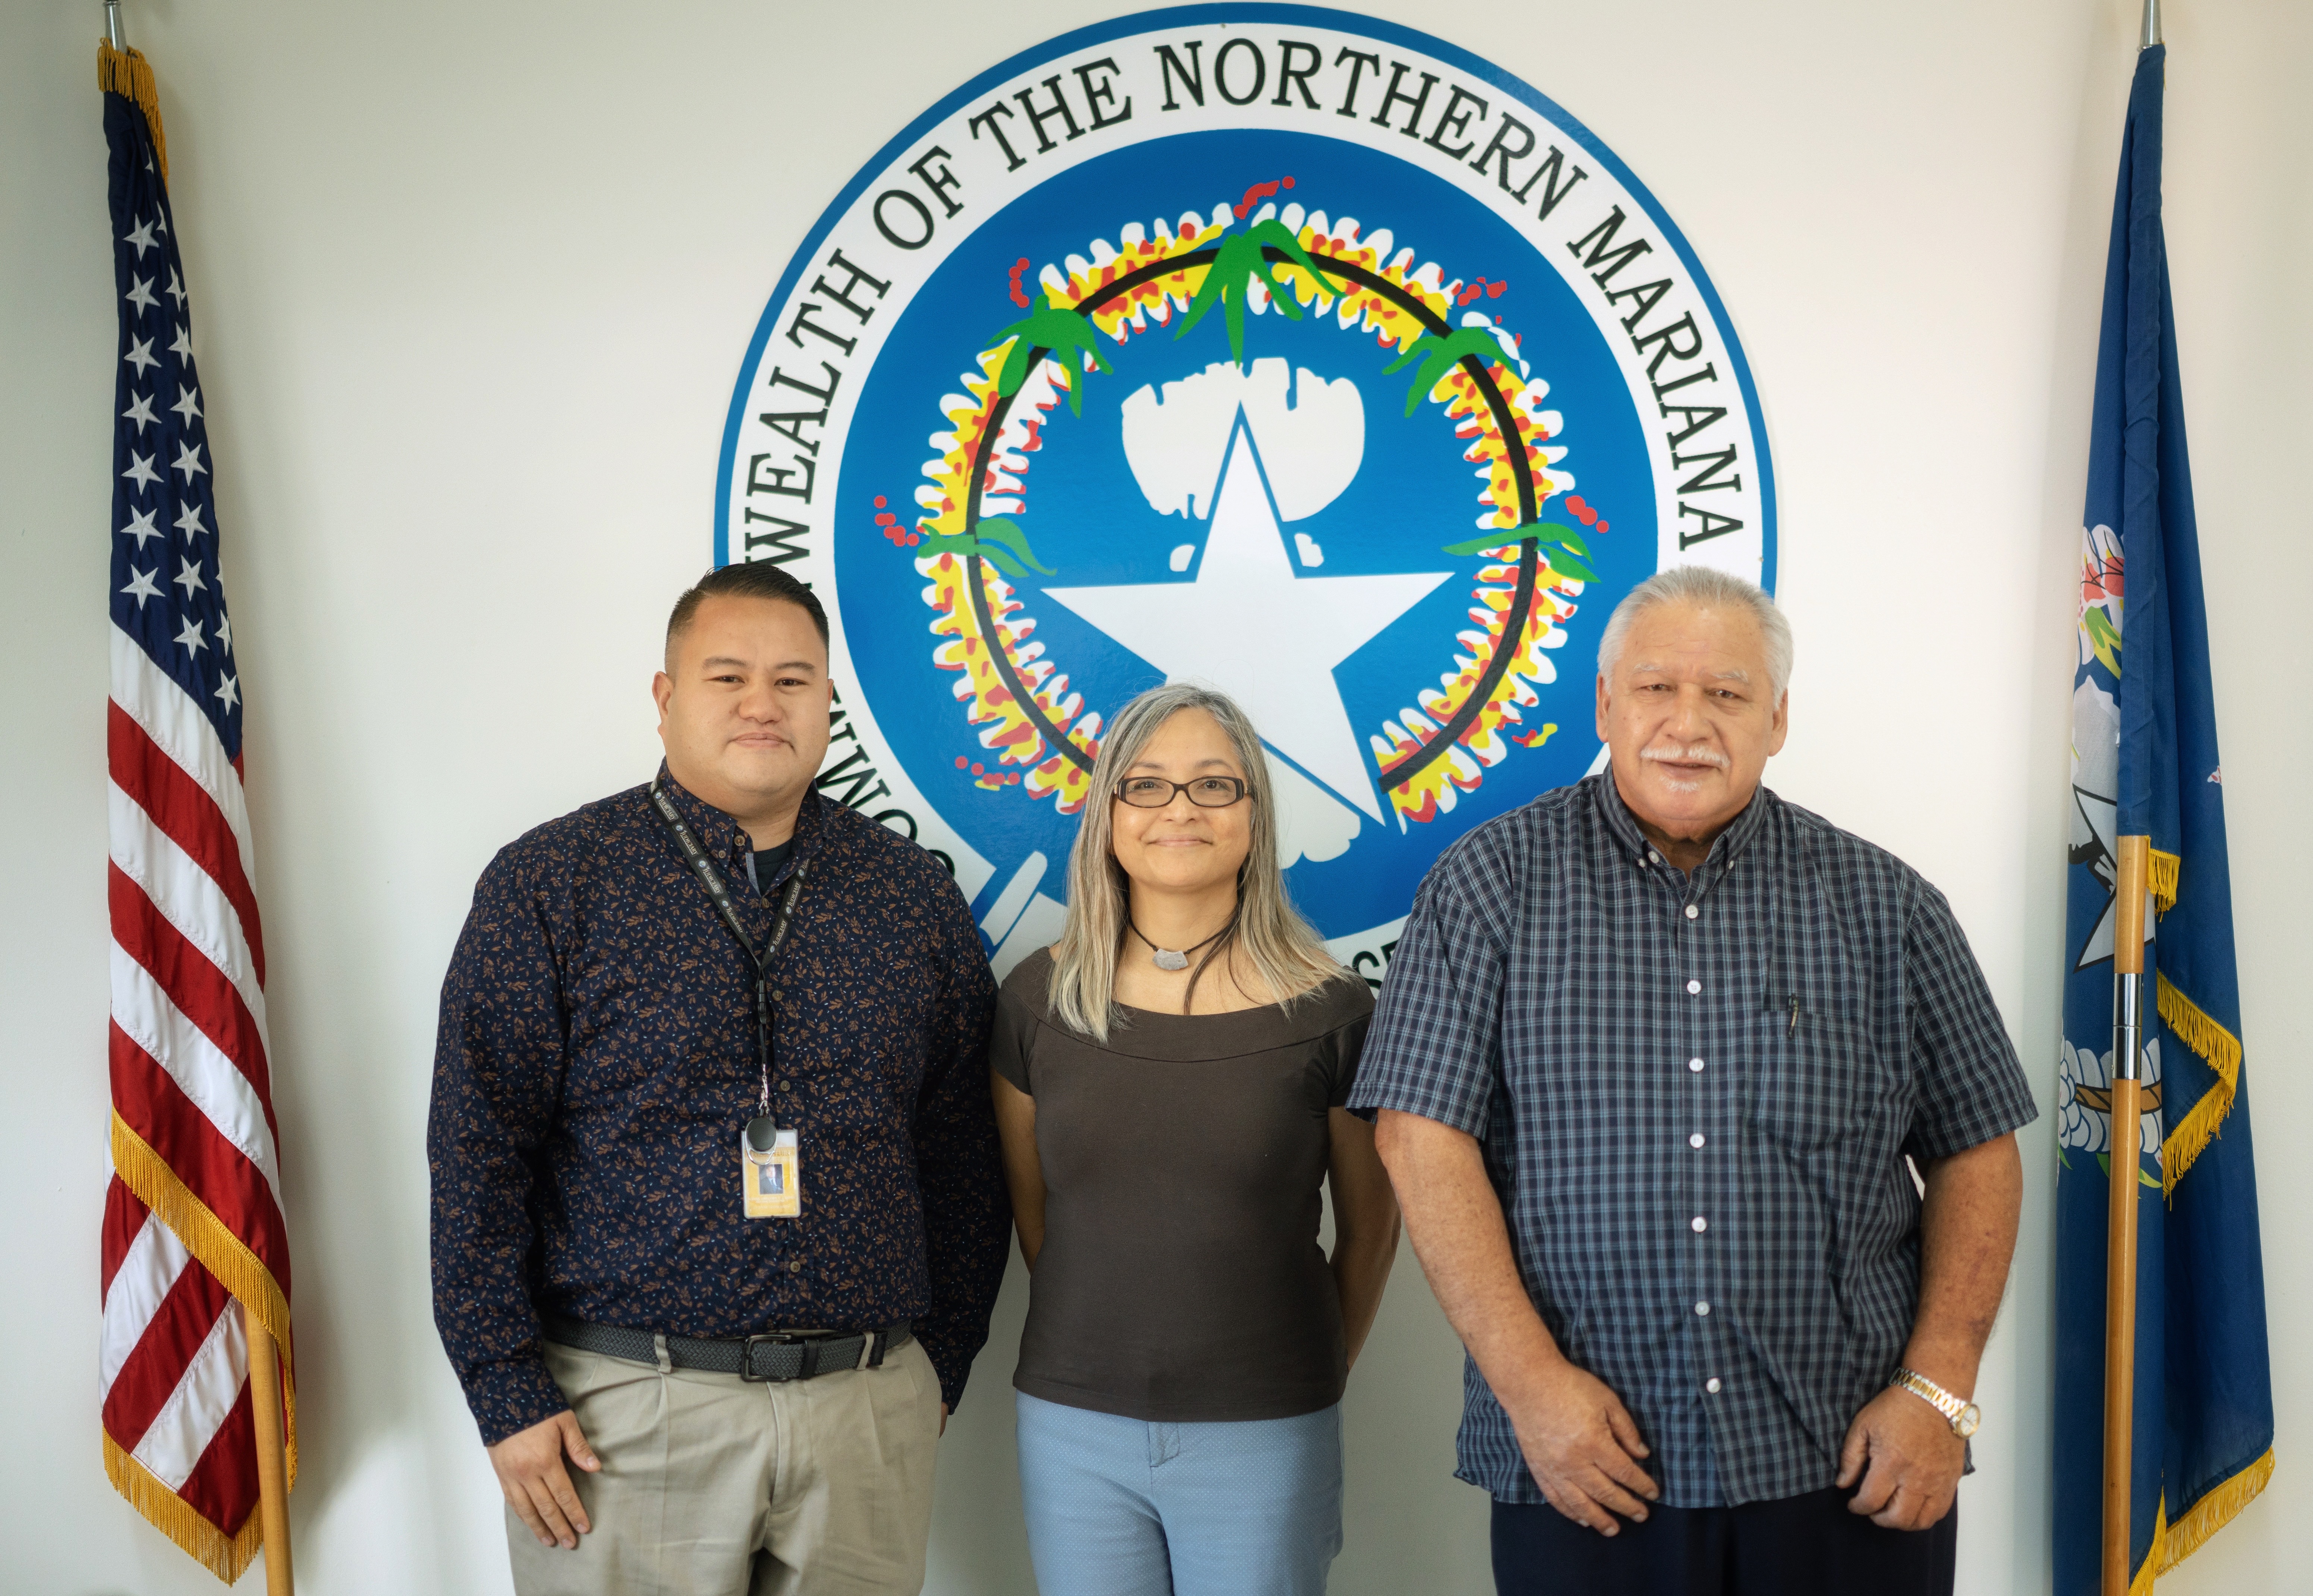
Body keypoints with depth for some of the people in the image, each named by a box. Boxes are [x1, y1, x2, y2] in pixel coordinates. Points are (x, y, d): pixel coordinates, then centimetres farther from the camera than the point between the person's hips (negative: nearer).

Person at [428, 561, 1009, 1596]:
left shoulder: (914, 897, 6)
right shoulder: (549, 886, -2)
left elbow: (964, 1157, 10)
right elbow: (478, 1155, -5)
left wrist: (941, 1365, 8)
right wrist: (509, 1394, -9)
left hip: (868, 1410, 3)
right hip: (626, 1407, -2)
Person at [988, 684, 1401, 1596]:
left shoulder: (1328, 1010, -7)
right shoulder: (1039, 999, -2)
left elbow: (1369, 1231, 4)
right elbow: (1030, 1211, 9)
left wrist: (1310, 1375, 10)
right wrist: (1102, 1344, 11)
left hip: (1262, 1435, -1)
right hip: (1072, 1423, 2)